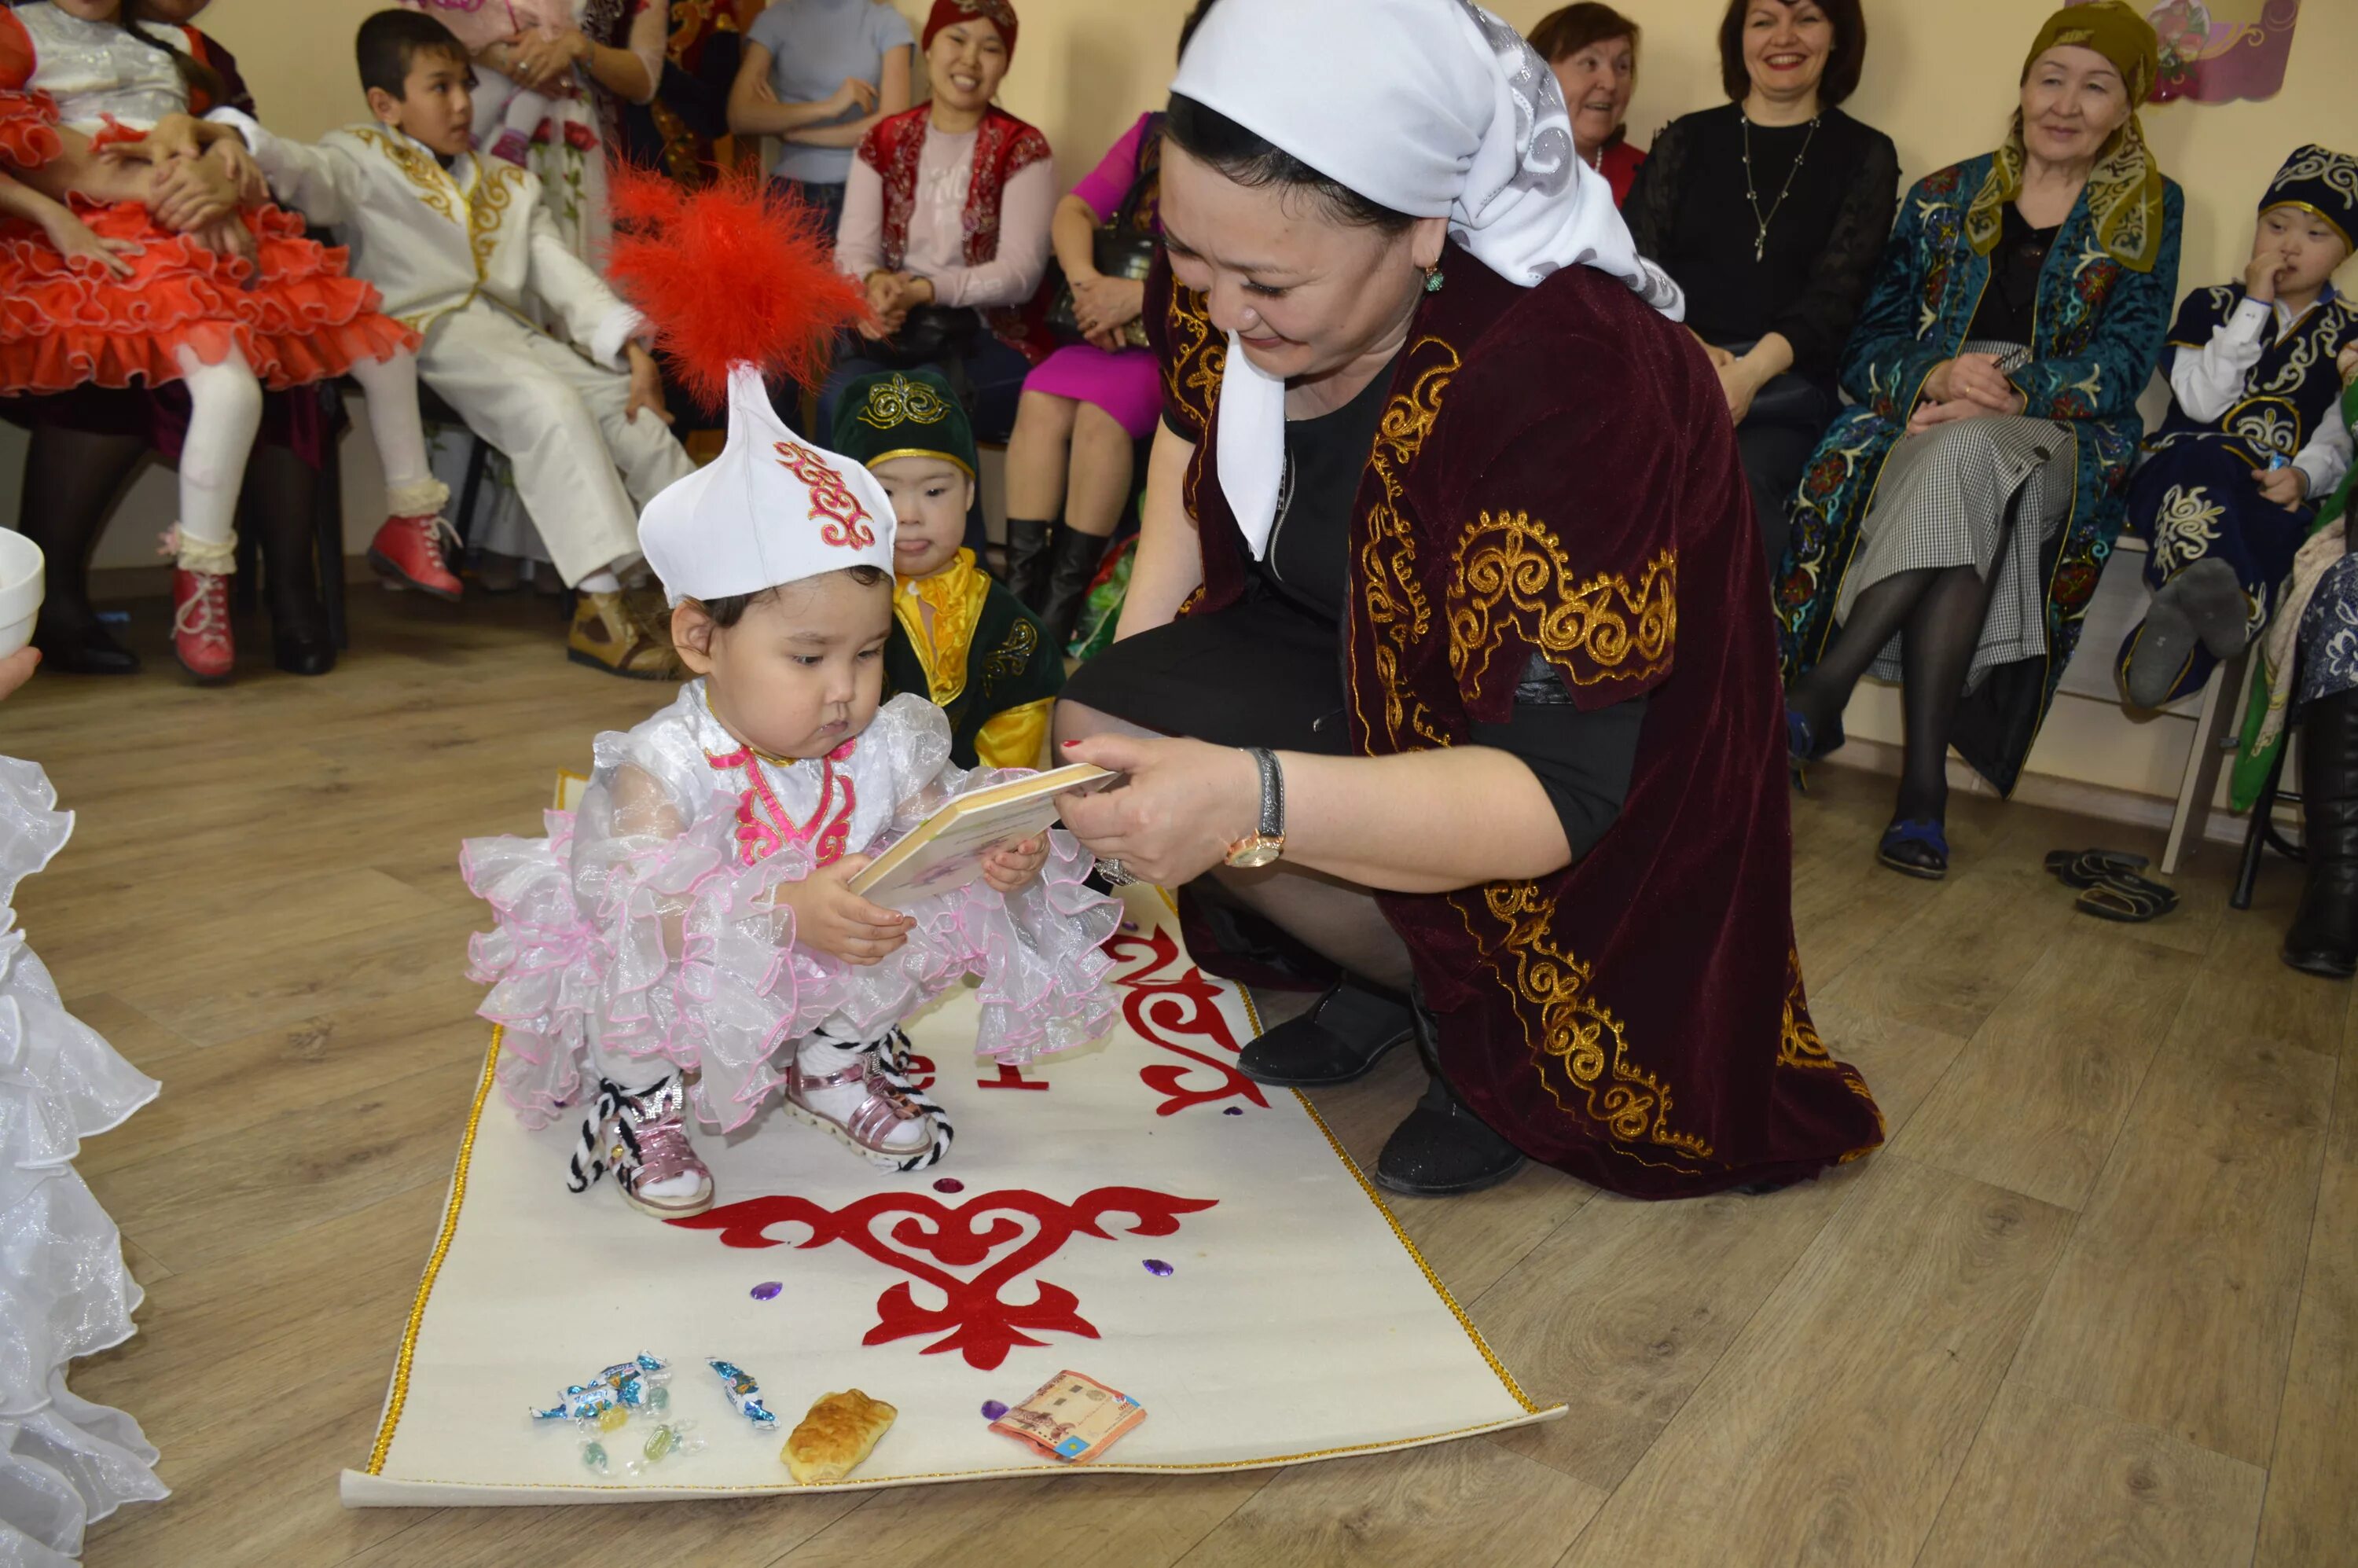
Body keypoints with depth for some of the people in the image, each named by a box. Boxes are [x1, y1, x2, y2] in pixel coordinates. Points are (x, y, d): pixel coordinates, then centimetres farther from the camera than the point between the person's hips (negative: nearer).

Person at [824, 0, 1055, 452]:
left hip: (996, 339, -3)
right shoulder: (884, 141, 10)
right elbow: (853, 245, 3)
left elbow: (1020, 271, -12)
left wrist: (925, 290, -26)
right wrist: (875, 283, -22)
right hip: (899, 331, 3)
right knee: (840, 398, -26)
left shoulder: (1021, 148, -2)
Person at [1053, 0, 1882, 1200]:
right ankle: (1391, 970, 6)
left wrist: (1249, 800, -51)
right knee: (1092, 728, -9)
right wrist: (1129, 672, -1)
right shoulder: (1220, 269, -17)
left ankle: (1493, 1027, 2)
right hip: (1355, 654, 7)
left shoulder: (1569, 383, -37)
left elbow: (1558, 793, -36)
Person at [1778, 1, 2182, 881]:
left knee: (1966, 456, -38)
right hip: (1923, 424, 1)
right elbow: (1868, 346, 9)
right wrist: (1937, 375, -14)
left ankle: (1820, 689, -40)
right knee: (1958, 498, -37)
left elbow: (2123, 365, 1)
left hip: (2059, 436, -1)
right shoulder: (1944, 198, 16)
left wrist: (2008, 393, -17)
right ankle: (1924, 778, -39)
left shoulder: (2148, 211, 13)